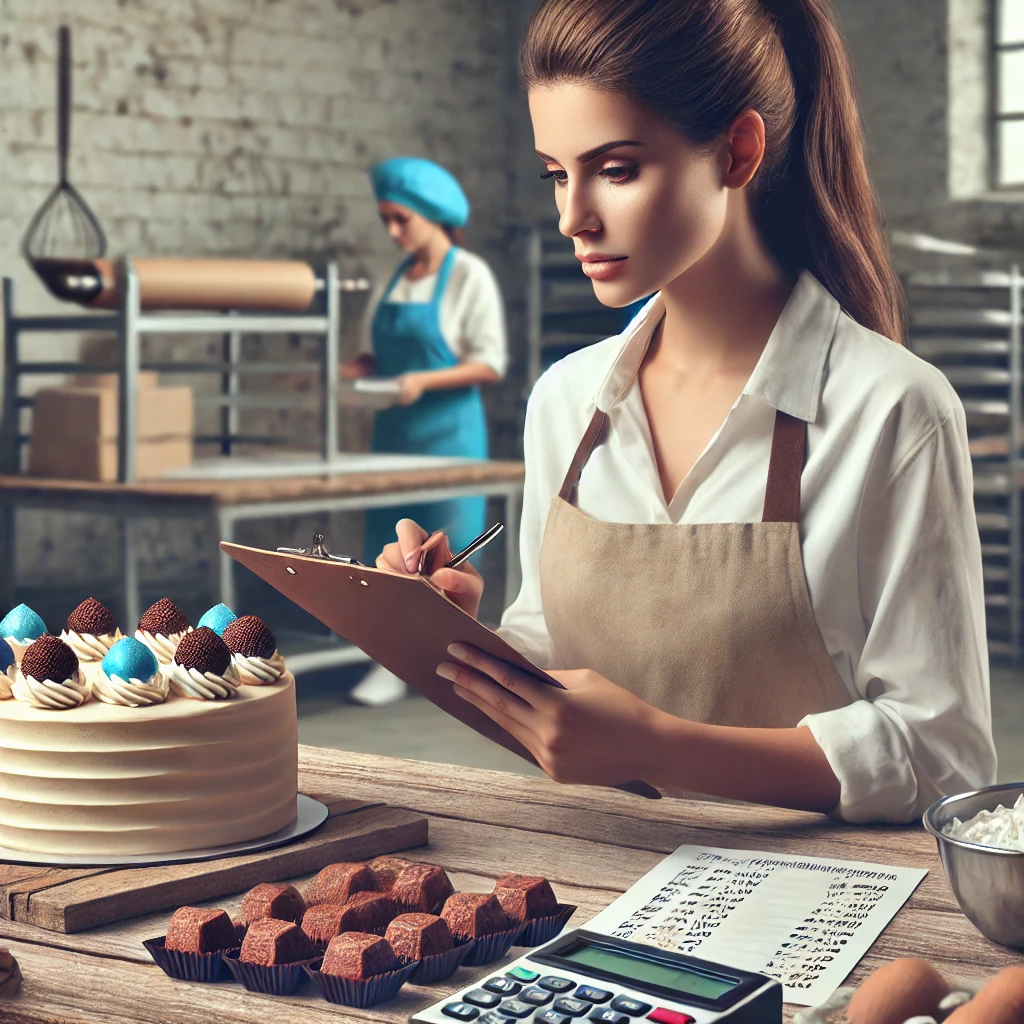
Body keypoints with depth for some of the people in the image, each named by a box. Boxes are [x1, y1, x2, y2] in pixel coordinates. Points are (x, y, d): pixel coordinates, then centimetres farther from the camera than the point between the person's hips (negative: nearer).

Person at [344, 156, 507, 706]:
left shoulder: (469, 276, -8)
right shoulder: (399, 276, 12)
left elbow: (490, 362, -11)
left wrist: (426, 382, -23)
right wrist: (359, 368, 0)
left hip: (448, 431, -6)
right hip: (395, 431, 6)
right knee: (388, 544, 4)